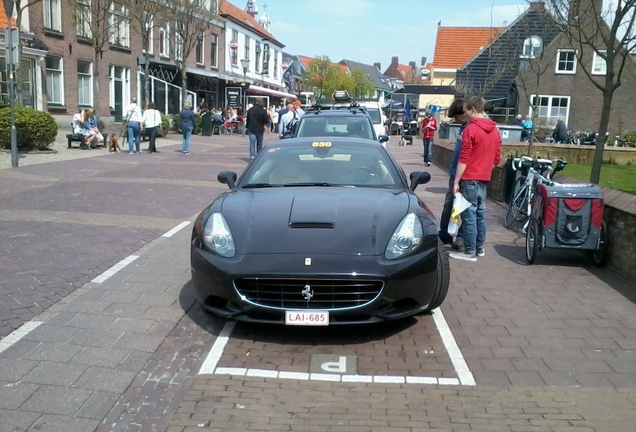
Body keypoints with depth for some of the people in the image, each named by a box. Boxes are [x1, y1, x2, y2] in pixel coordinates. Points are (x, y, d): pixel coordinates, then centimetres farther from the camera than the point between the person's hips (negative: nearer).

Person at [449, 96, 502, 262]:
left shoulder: (471, 129, -13)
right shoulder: (495, 130, 11)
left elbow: (464, 159, -16)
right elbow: (497, 158, 15)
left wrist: (456, 181, -13)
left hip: (470, 179, -8)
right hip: (484, 179, 8)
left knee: (469, 215, -3)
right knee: (480, 214, 13)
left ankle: (470, 252, 0)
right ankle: (480, 248, 20)